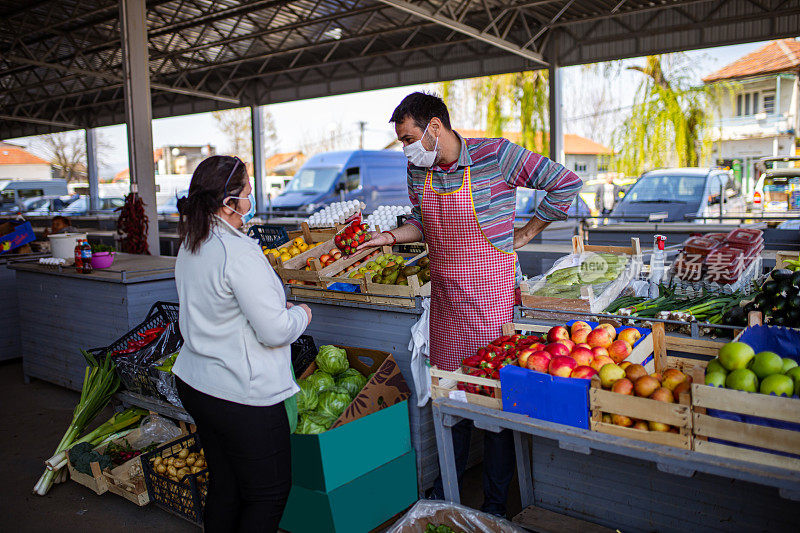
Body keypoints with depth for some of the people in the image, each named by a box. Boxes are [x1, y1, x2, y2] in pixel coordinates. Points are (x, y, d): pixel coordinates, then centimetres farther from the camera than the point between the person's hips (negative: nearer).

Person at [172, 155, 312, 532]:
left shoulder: (189, 246, 5)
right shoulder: (239, 252, -23)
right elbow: (275, 331, -24)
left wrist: (278, 308, 16)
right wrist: (300, 315, -3)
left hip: (194, 383, 9)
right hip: (241, 395, -9)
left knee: (223, 485, 24)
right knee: (269, 492, 10)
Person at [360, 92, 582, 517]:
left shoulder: (495, 155, -15)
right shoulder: (418, 169, 2)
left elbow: (565, 183, -8)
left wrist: (526, 233, -4)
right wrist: (391, 236, -3)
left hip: (491, 290, -5)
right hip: (445, 291, 6)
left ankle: (495, 500, 20)